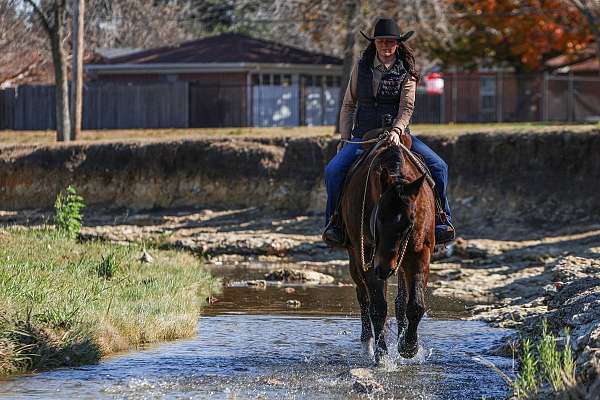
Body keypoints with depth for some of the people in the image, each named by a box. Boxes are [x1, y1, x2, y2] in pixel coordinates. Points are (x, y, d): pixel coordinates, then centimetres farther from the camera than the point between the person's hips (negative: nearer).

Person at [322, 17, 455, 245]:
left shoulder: (407, 72, 0)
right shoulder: (361, 67, 6)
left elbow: (407, 107, -11)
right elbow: (348, 105, 11)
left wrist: (397, 131, -30)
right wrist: (345, 139, 3)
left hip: (398, 134, -1)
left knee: (438, 167, -18)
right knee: (333, 170, -23)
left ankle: (442, 220, -8)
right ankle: (333, 223, -9)